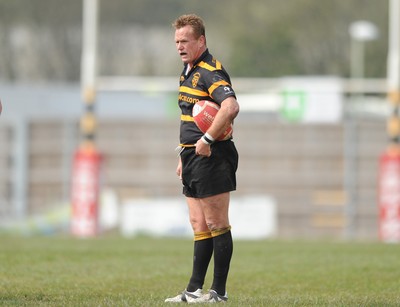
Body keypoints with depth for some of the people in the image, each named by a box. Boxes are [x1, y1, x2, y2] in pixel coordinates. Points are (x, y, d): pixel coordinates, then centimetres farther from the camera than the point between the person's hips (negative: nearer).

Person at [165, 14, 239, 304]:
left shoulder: (211, 71, -15)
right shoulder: (188, 71, 17)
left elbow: (231, 107, -31)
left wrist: (206, 141, -28)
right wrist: (184, 155, 23)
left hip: (211, 157, -10)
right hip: (194, 158, 10)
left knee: (217, 225, -4)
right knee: (199, 226, 11)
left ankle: (219, 291, 0)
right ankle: (194, 290, 14)